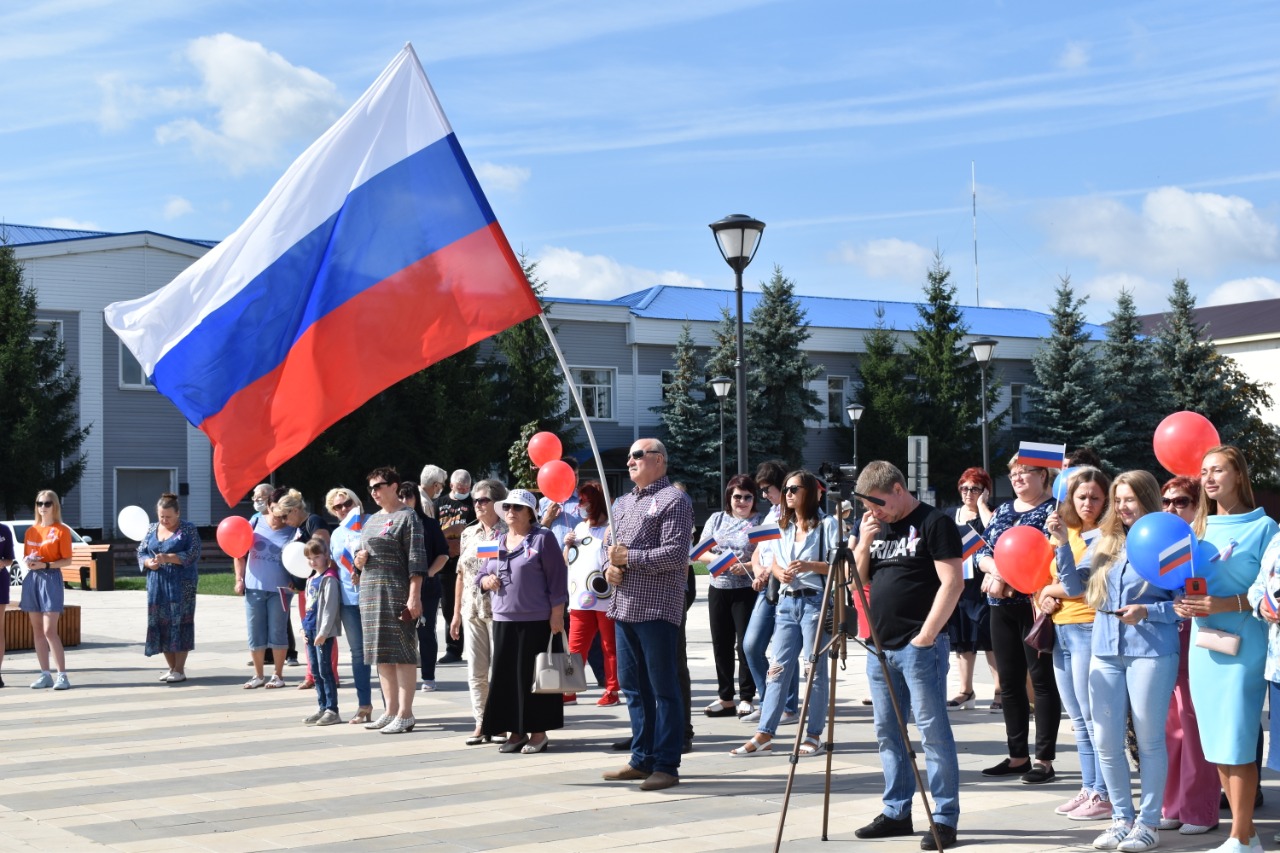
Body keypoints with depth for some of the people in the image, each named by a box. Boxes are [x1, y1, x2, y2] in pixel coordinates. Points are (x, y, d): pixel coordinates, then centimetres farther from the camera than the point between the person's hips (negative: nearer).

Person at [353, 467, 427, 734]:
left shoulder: (407, 517, -5)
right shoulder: (371, 520, 19)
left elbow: (416, 559, -12)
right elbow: (362, 558, 28)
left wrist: (414, 596, -19)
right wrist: (359, 561, 3)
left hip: (395, 592, -8)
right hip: (369, 592, 8)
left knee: (401, 652, -6)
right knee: (381, 654, 10)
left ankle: (405, 714, -5)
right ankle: (391, 711, 17)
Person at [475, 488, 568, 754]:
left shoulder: (542, 538, -4)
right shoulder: (498, 542, 15)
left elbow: (557, 577, -8)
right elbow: (483, 574, 23)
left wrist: (557, 614, -14)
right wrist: (485, 581, -2)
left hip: (536, 621, -6)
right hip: (503, 620, 6)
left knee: (532, 676, -2)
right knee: (505, 676, 5)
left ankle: (538, 732, 8)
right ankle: (515, 731, 15)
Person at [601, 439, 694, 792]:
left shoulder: (673, 499, -6)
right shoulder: (622, 503, 20)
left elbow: (676, 554, -16)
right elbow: (612, 547, 25)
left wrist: (629, 557, -15)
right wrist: (610, 567, 3)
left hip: (658, 607, -8)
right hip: (625, 606, 9)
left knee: (663, 687, -4)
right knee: (633, 686, 12)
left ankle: (666, 765, 0)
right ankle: (642, 759, 21)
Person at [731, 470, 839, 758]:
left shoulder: (827, 524, -1)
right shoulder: (783, 526, 18)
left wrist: (809, 565, -21)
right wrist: (780, 572, -3)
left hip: (815, 601, -6)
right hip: (787, 601, 6)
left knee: (815, 670, -2)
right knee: (778, 669, 1)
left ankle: (814, 734, 6)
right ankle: (763, 736, -1)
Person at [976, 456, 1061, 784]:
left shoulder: (1053, 509, -5)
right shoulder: (1003, 510, 16)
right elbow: (983, 552, 12)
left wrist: (1004, 574, -17)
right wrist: (996, 569, -10)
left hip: (1036, 605, -7)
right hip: (1002, 606, 7)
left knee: (1042, 679, -3)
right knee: (1009, 682, 9)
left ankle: (1044, 759, 2)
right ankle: (1017, 756, 17)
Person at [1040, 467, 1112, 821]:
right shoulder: (1062, 532, 15)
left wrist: (1051, 591, -5)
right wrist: (1046, 599, 2)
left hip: (1088, 628, -8)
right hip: (1060, 629, 8)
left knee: (1092, 717, -6)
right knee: (1078, 719, 13)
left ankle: (1104, 795, -1)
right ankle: (1089, 788, 20)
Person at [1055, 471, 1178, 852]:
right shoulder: (1102, 542, 10)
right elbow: (1074, 587, 6)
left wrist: (1148, 612, -18)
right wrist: (1063, 544, -4)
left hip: (1151, 652, -5)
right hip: (1105, 652, 5)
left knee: (1149, 740, 3)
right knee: (1106, 741, 6)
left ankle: (1149, 821, 13)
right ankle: (1122, 818, 20)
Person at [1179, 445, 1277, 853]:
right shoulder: (1200, 528, 14)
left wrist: (1227, 604, -20)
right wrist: (1184, 603, 0)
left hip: (1242, 647, -6)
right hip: (1203, 646, 6)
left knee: (1237, 745, -6)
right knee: (1216, 744, 8)